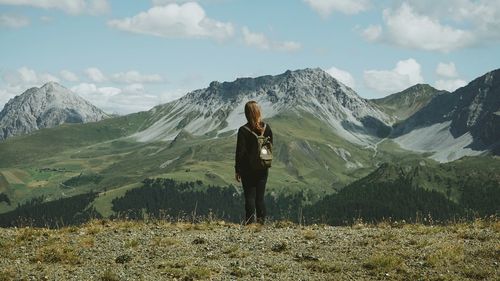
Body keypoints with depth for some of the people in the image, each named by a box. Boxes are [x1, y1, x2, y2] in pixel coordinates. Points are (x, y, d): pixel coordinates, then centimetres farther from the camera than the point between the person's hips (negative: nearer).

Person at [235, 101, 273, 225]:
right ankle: (261, 222, 9)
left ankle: (250, 223, -2)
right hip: (263, 169, 4)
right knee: (260, 197, 9)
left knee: (250, 197, 1)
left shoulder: (243, 130, -14)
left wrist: (237, 170, -3)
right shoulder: (267, 128, -1)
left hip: (248, 169, -4)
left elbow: (240, 152, -11)